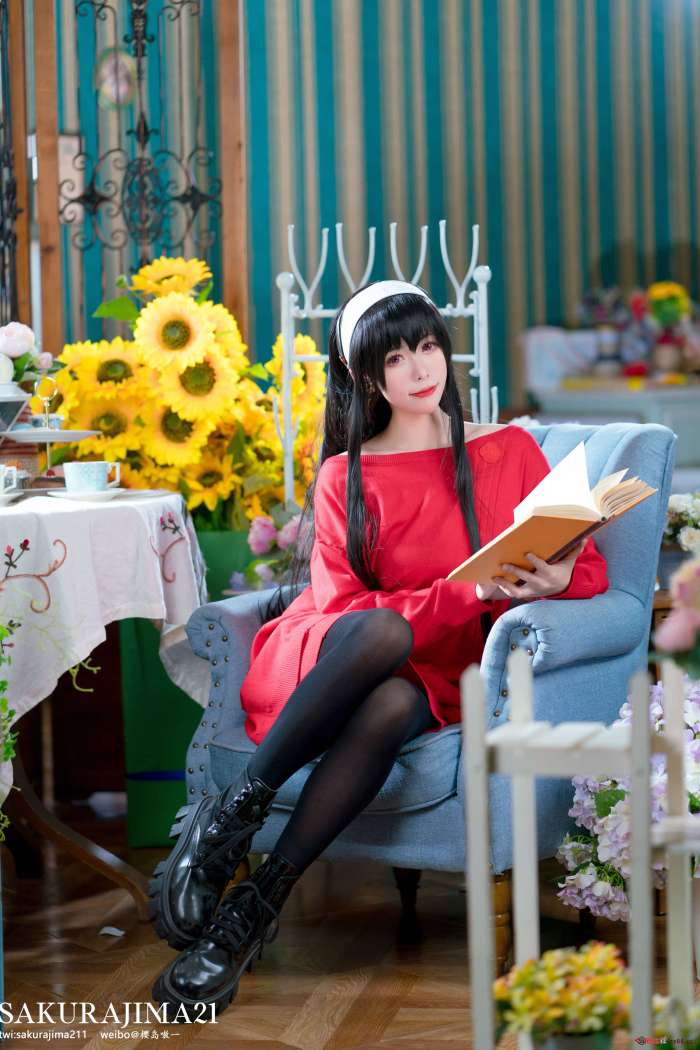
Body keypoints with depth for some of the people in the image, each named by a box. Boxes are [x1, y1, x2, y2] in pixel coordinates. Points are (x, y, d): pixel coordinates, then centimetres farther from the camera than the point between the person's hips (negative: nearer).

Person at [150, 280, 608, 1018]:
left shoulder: (511, 452, 12)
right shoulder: (345, 476, 8)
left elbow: (588, 567, 12)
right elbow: (342, 606, -5)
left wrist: (557, 579, -15)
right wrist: (470, 594, -19)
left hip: (429, 680, 1)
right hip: (317, 661, -1)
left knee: (390, 707, -38)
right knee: (382, 629, -38)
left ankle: (254, 908, -36)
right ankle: (235, 814, -31)